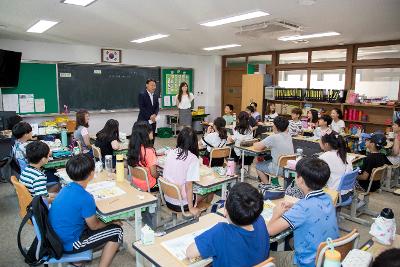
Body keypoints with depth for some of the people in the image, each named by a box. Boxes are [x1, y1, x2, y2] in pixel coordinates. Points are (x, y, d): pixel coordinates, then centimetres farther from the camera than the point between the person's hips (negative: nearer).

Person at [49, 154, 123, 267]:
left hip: (56, 239, 8)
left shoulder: (66, 188, -1)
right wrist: (112, 223, 7)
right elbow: (94, 226, -11)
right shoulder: (85, 198, -26)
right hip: (68, 245, -8)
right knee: (117, 231, -1)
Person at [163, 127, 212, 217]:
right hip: (181, 204, -6)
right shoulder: (193, 158, -20)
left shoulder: (170, 153, -3)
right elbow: (188, 185, -22)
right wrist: (191, 208, -13)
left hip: (167, 200, 6)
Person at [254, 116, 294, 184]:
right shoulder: (289, 137, 0)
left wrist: (255, 144, 8)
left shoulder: (273, 138, -21)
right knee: (267, 160, 30)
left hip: (279, 170, -7)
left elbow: (257, 147, -14)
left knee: (258, 166, 16)